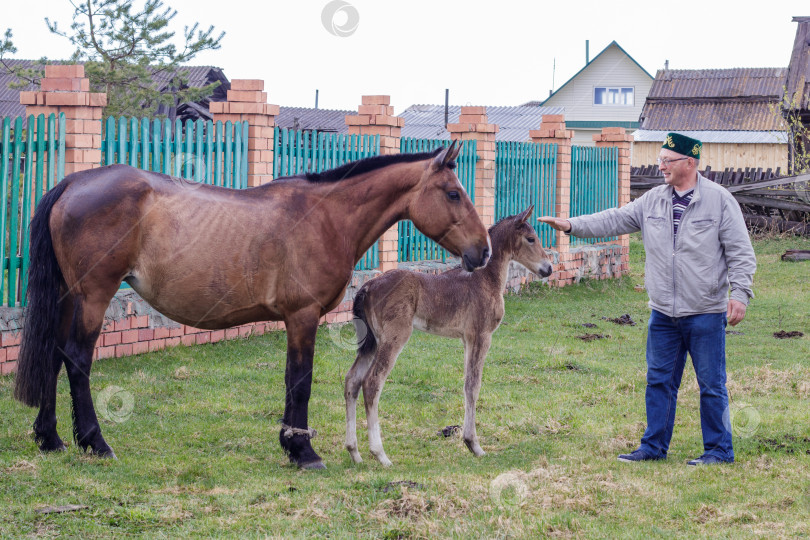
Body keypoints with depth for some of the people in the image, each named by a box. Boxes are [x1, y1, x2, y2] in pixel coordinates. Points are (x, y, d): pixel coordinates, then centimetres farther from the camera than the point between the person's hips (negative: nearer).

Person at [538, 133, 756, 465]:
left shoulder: (720, 201, -5)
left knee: (711, 385, 1)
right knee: (659, 380, 10)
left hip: (705, 313, -5)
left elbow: (741, 253, -4)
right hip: (663, 313, 5)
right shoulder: (653, 201, 9)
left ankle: (719, 450, 11)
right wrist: (572, 225, -2)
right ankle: (654, 447, 20)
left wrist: (740, 294, -13)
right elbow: (616, 220, 9)